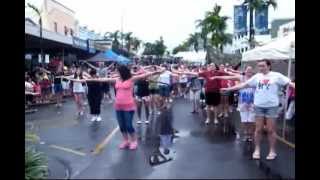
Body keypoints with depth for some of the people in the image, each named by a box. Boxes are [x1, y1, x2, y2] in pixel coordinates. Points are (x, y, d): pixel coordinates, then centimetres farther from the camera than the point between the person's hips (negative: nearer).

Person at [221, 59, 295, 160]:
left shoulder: (276, 76, -3)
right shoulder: (257, 76, 5)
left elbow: (290, 83, -8)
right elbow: (243, 85, 7)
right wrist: (228, 89, 6)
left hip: (272, 106, -3)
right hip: (258, 106, 3)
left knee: (271, 130, 5)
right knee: (258, 129, 9)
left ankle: (272, 151, 20)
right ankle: (257, 150, 22)